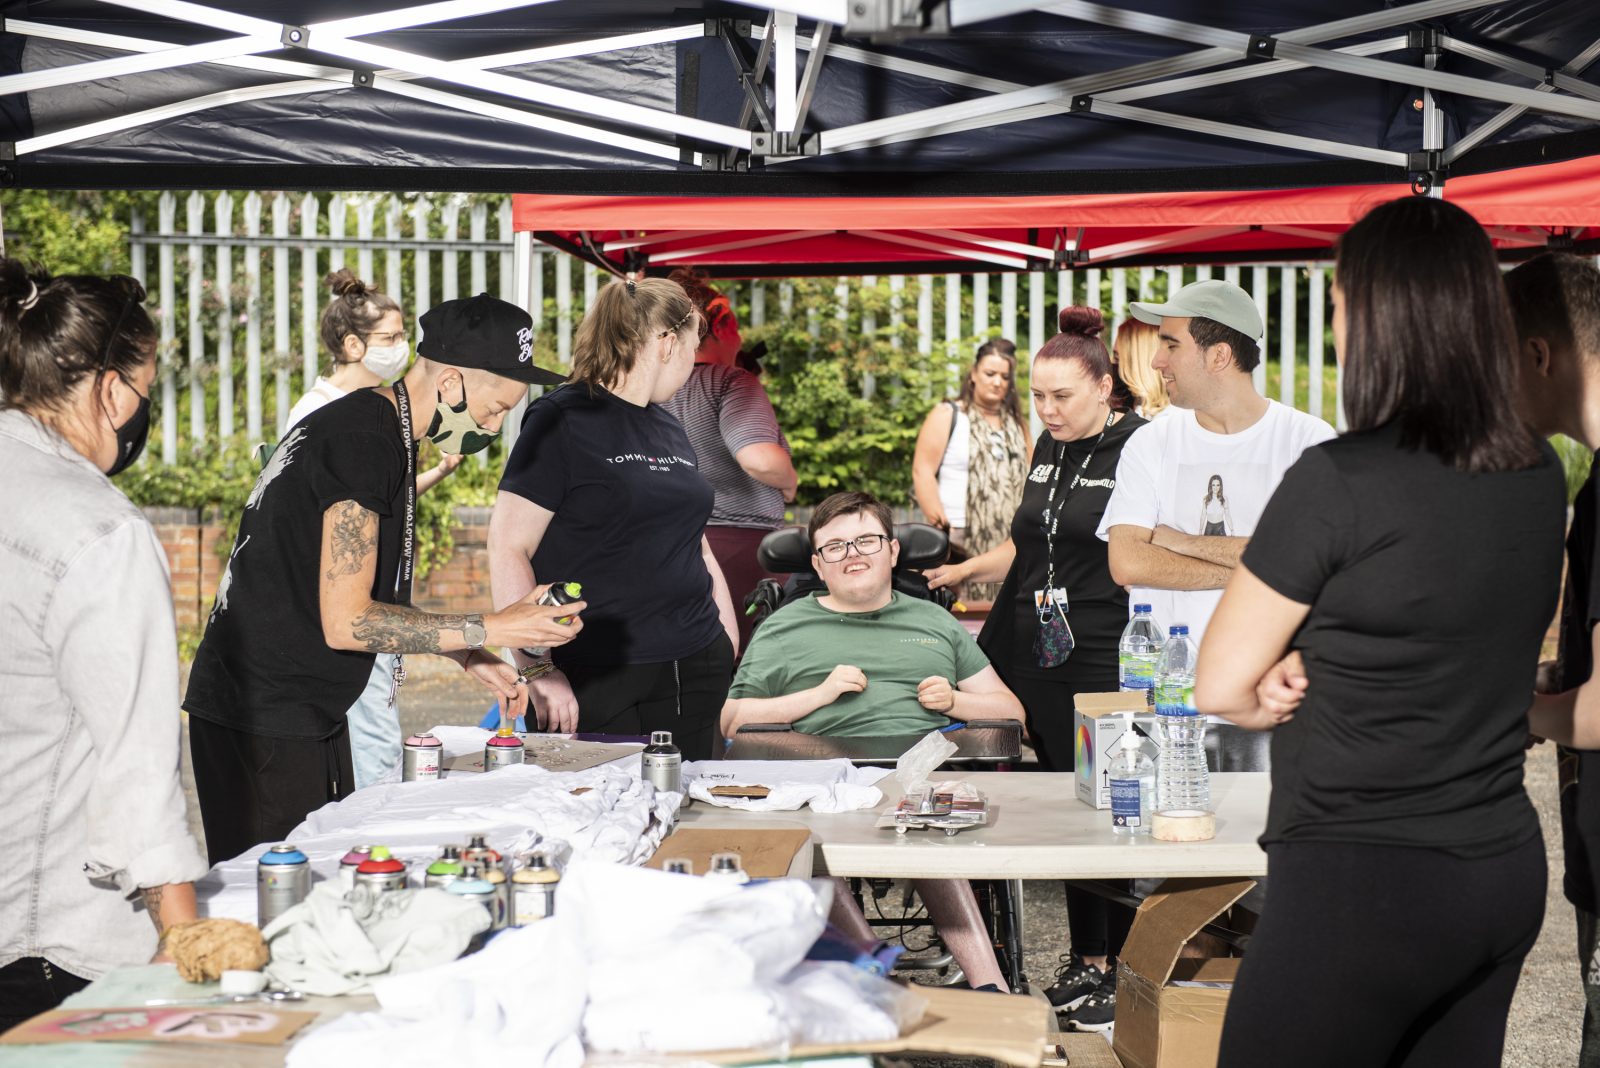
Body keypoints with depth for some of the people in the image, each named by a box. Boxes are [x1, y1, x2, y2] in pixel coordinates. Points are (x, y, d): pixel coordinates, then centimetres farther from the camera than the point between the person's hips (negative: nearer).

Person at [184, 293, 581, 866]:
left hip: (308, 711, 10)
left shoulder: (383, 432, 12)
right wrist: (491, 630, -19)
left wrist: (469, 657, 11)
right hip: (265, 724, -10)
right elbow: (345, 622, -22)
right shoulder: (366, 442, -19)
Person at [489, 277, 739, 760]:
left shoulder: (670, 429, 17)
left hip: (694, 671, 7)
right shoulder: (563, 421, -6)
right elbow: (507, 549, -12)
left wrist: (730, 642, 16)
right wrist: (537, 668, -17)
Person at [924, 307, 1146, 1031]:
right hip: (1039, 653, 7)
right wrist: (962, 572, 18)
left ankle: (1120, 973, 9)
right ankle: (1086, 961, 20)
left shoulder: (1140, 448, -8)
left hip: (1107, 662, -7)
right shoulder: (1050, 448, 14)